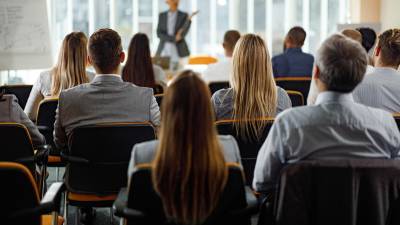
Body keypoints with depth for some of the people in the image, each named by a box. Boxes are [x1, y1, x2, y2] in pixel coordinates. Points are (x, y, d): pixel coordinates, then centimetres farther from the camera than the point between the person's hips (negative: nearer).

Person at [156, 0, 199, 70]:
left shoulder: (184, 16, 0)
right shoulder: (162, 16, 5)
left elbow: (182, 34, -14)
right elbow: (159, 34, -3)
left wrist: (189, 19, -28)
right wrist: (174, 38, -16)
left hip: (177, 50, -1)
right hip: (164, 49, 1)